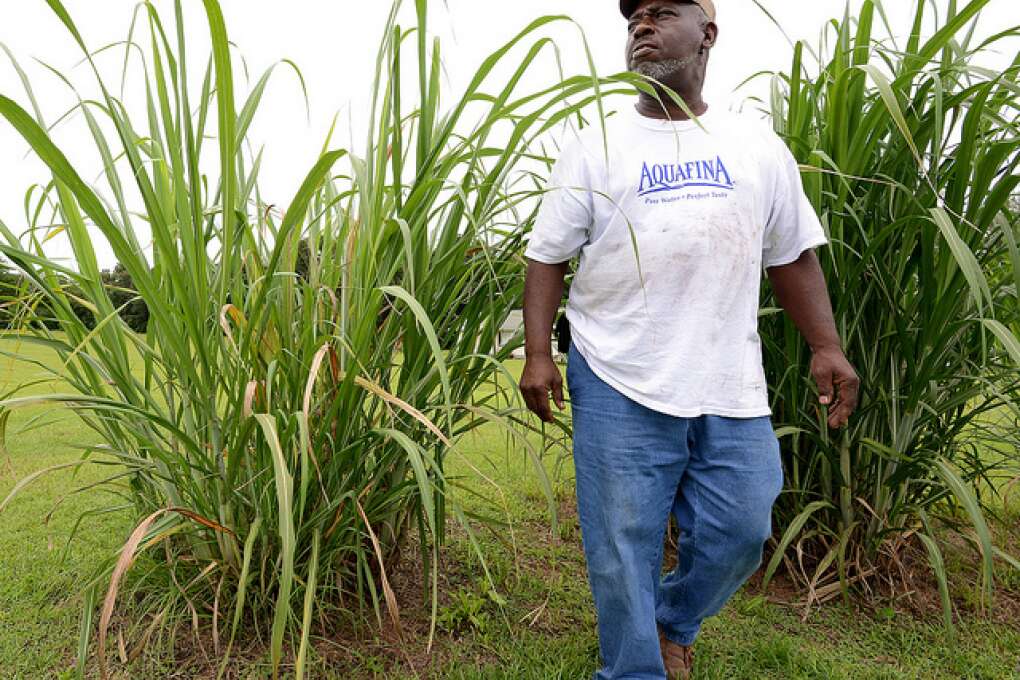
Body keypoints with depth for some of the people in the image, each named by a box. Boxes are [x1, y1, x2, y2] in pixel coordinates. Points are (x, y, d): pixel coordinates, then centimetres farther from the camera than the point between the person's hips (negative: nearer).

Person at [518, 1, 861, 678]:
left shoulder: (760, 147, 12)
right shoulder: (595, 148, 5)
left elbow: (793, 256, 15)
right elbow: (548, 257, 2)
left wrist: (827, 346, 5)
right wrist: (538, 355, -8)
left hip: (734, 391, 3)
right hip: (619, 389, -2)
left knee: (741, 533, 10)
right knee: (624, 547, 4)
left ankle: (672, 622, 40)